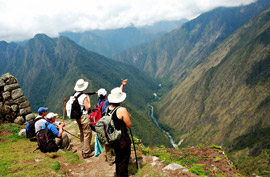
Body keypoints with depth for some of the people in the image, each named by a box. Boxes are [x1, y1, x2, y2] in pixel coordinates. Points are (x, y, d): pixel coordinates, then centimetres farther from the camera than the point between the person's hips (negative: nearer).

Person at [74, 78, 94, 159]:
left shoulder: (74, 95, 3)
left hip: (78, 117, 8)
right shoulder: (84, 96, -20)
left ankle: (83, 149, 31)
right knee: (87, 133, 1)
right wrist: (88, 99, -6)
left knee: (82, 133, 20)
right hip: (84, 117, -8)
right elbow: (88, 107, -18)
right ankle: (86, 152, 5)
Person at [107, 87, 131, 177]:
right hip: (122, 140, -7)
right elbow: (129, 125, -16)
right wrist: (128, 116, 2)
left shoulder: (108, 108, -5)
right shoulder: (122, 110, -24)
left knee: (118, 157, 28)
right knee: (124, 160, 12)